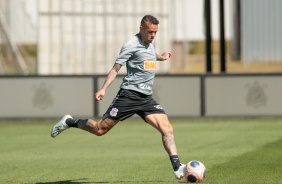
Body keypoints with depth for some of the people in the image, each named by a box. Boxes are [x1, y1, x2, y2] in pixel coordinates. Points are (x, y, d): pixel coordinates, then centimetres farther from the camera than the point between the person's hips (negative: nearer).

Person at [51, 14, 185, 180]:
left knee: (167, 128, -13)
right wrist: (104, 88, -21)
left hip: (146, 98, 6)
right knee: (100, 129, -4)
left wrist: (160, 57, 28)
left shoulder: (151, 43, 15)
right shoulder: (132, 45, -8)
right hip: (129, 94, -6)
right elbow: (116, 69, -11)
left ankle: (177, 167, -16)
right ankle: (69, 122, 20)